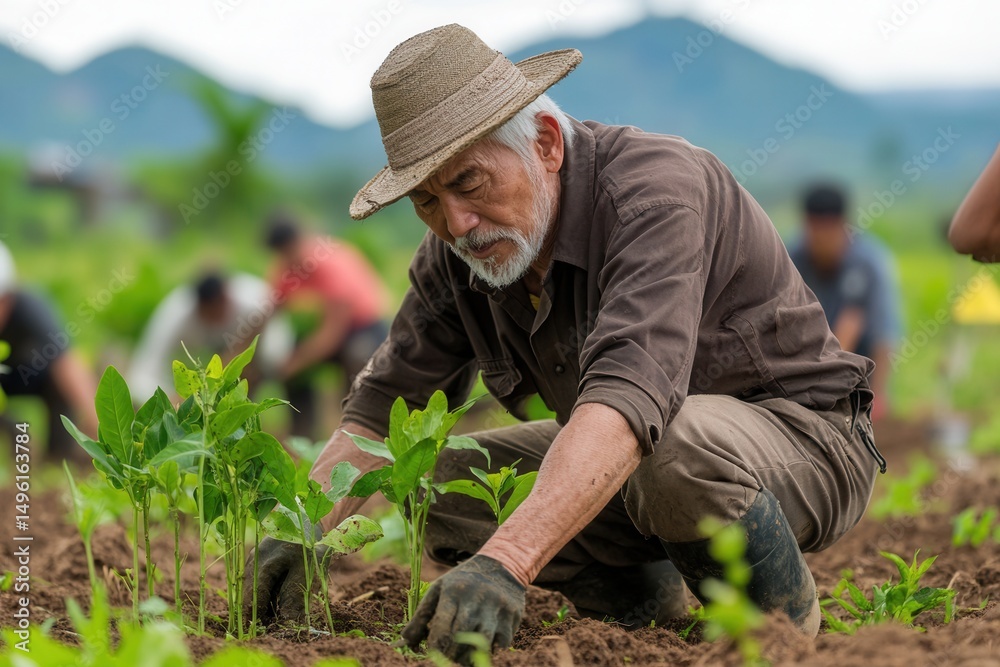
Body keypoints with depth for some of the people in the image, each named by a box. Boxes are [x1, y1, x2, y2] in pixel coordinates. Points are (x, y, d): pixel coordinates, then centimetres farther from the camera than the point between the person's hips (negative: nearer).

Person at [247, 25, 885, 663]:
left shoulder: (657, 192, -30)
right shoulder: (460, 249, -5)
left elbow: (628, 397, -45)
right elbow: (382, 405, 0)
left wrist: (505, 563, -57)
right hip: (634, 465, 7)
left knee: (679, 446, -39)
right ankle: (648, 599, 5)